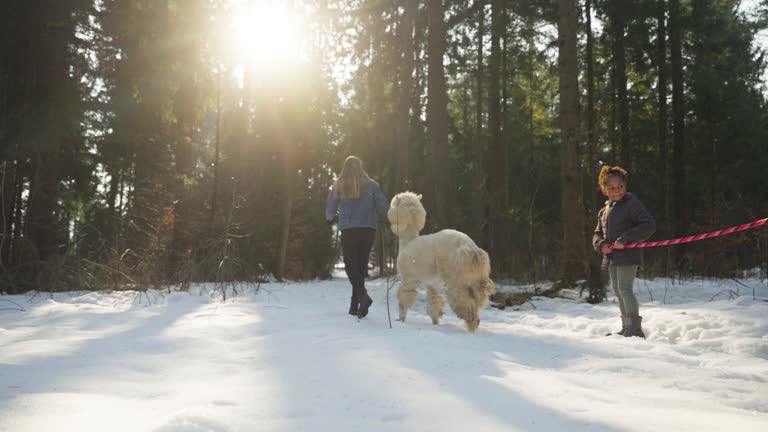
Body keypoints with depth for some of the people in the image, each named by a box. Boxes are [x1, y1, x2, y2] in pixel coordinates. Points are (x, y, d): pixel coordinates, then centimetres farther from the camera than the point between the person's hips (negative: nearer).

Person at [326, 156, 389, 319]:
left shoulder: (338, 186, 3)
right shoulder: (371, 185, 3)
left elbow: (330, 209, 9)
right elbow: (383, 207, -2)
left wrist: (330, 219, 31)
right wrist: (387, 218, 19)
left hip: (348, 230, -1)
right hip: (368, 230, 1)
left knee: (351, 267, 3)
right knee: (361, 266, 10)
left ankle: (363, 296, -22)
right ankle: (355, 305, 10)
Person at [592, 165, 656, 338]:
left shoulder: (632, 204, -8)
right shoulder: (604, 211, 15)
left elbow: (649, 225, -16)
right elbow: (597, 233, 20)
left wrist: (625, 239, -22)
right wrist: (601, 243, -5)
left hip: (628, 255, -8)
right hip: (611, 258, 9)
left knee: (625, 289, -16)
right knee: (617, 291, 14)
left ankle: (635, 329, -14)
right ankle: (626, 329, 25)